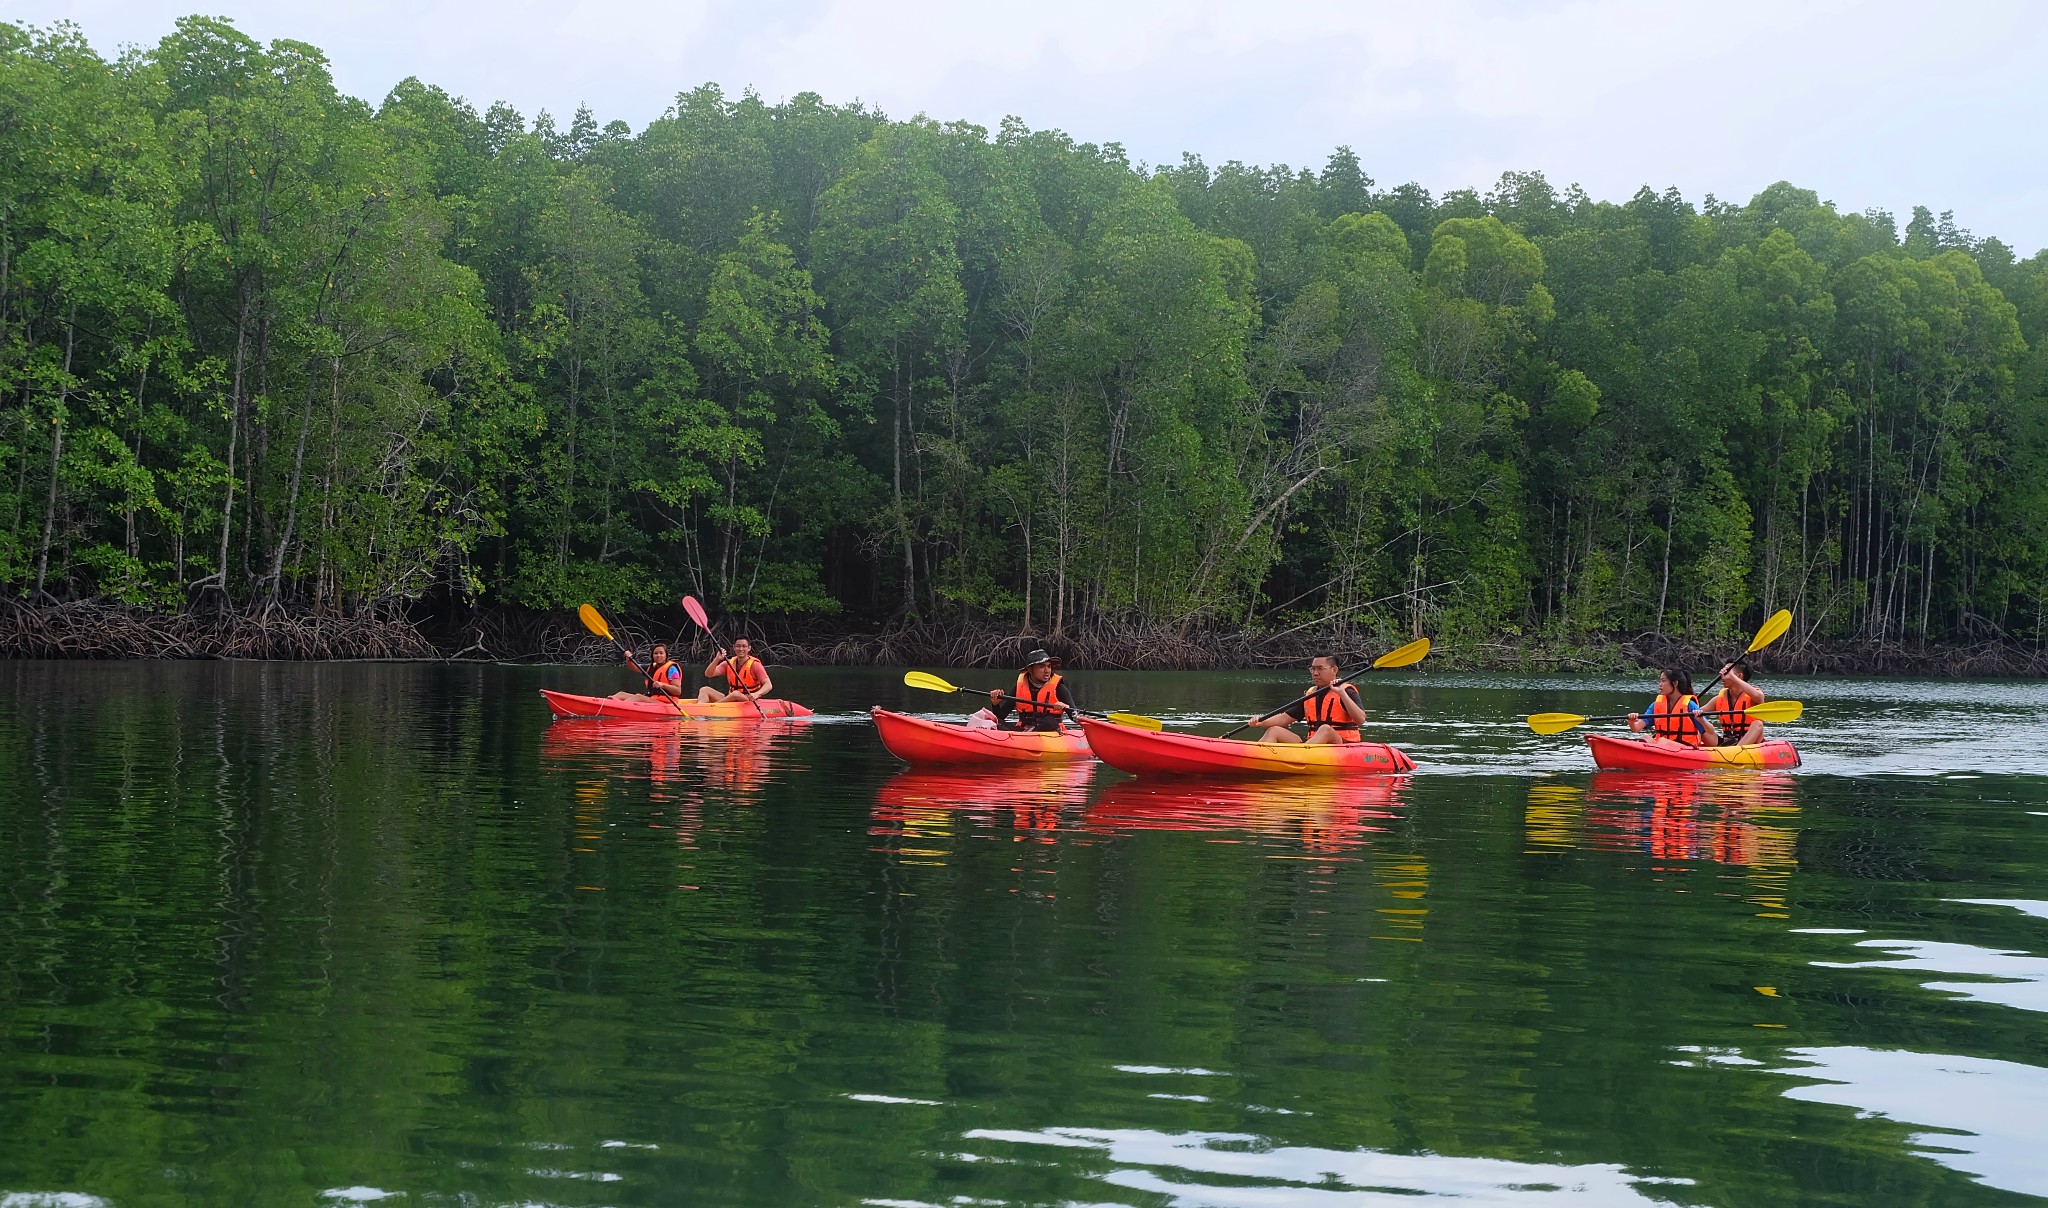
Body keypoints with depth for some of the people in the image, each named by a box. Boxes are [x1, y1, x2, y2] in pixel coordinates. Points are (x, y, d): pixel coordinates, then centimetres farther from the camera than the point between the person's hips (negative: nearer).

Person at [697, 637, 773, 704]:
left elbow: (768, 685, -15)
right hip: (730, 699, 5)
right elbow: (708, 674, -2)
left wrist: (757, 694, -36)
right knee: (705, 690, -13)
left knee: (736, 694, -38)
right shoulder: (729, 663, 7)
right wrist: (717, 659, -20)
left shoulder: (754, 665, -6)